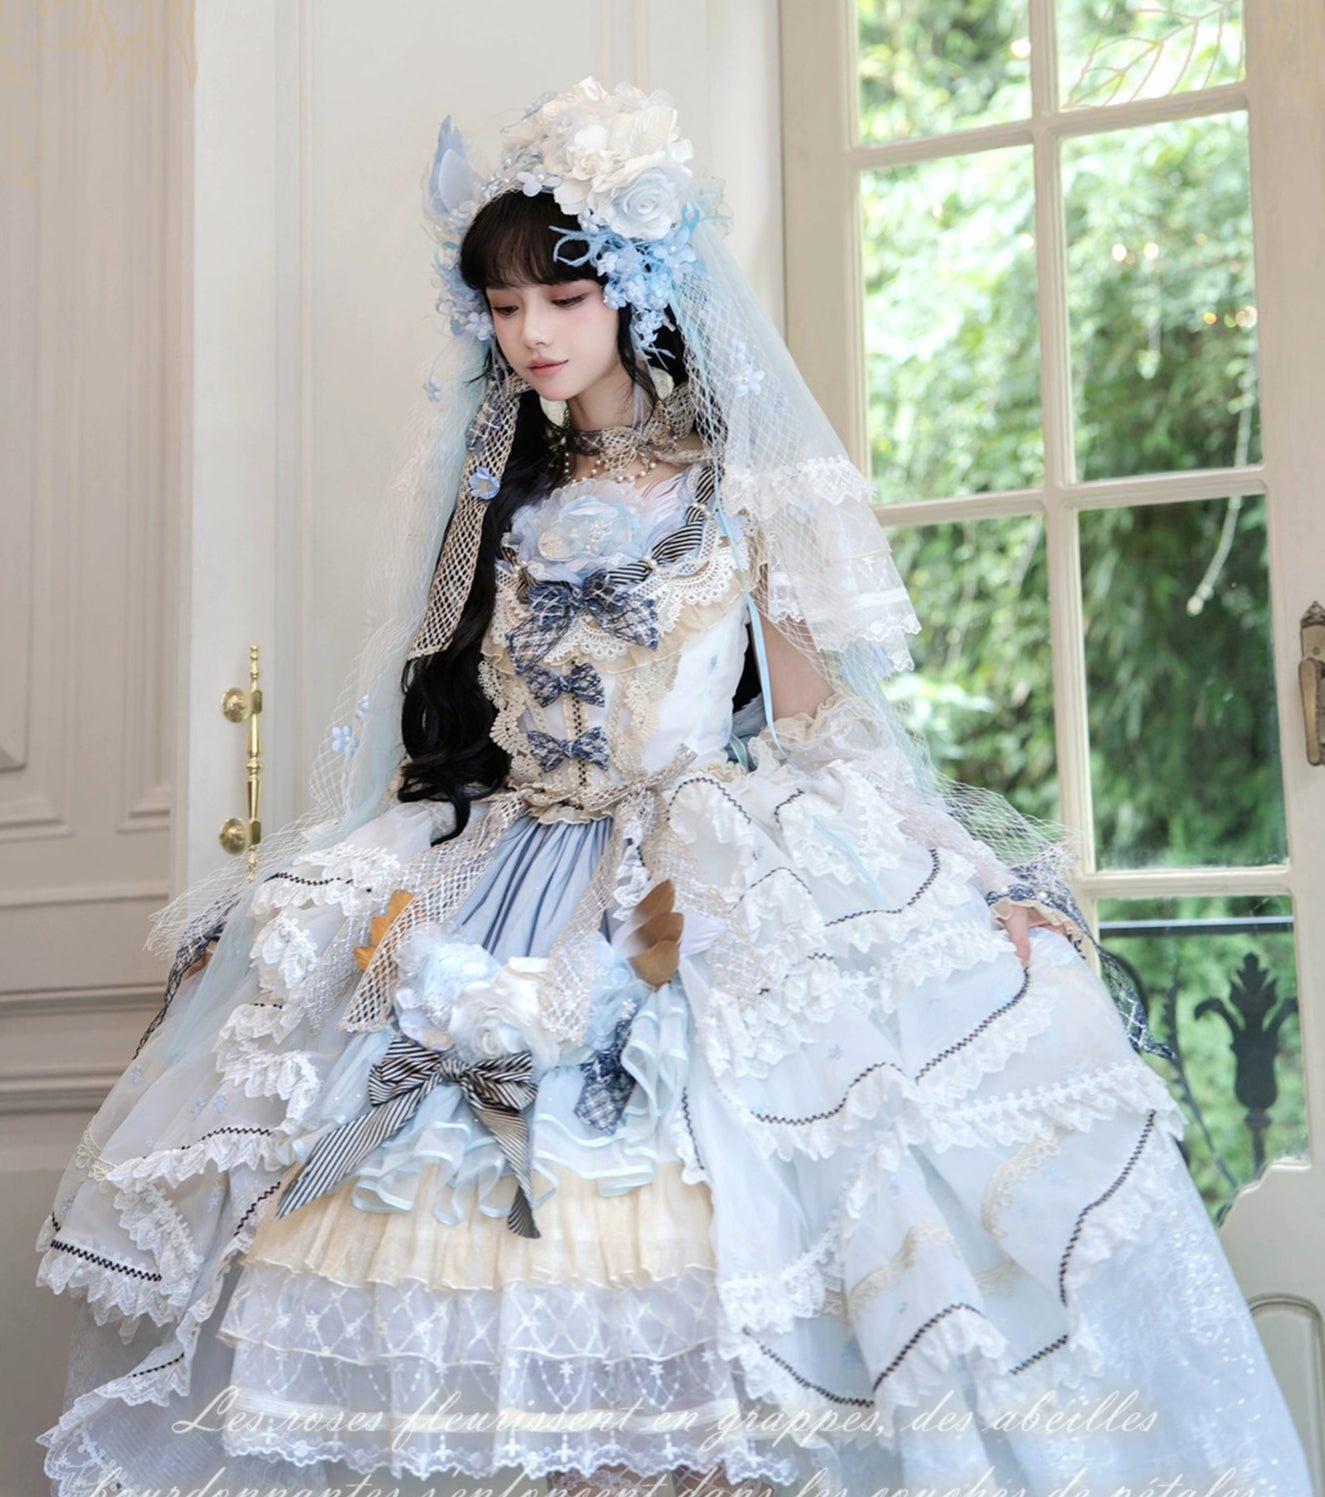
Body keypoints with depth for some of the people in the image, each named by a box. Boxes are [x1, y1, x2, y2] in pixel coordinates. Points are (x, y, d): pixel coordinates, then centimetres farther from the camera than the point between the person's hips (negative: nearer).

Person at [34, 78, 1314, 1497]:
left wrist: (975, 884, -2)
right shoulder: (494, 495, 15)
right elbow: (445, 718, 17)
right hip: (510, 891, 3)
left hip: (733, 887, -3)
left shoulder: (742, 487, 6)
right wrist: (378, 889, 11)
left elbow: (813, 715, 6)